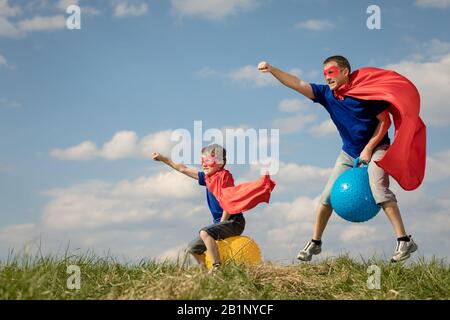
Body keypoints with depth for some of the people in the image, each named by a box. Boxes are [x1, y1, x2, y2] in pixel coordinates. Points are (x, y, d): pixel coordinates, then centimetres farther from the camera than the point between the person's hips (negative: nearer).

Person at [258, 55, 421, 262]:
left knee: (378, 188, -26)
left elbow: (385, 121, -13)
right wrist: (272, 70, -22)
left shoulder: (365, 91, -17)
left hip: (376, 148, -5)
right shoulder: (326, 93, -4)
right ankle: (315, 243, 13)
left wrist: (368, 149, -17)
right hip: (349, 153, 5)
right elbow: (297, 84, -10)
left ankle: (404, 241, -24)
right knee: (328, 195, -1)